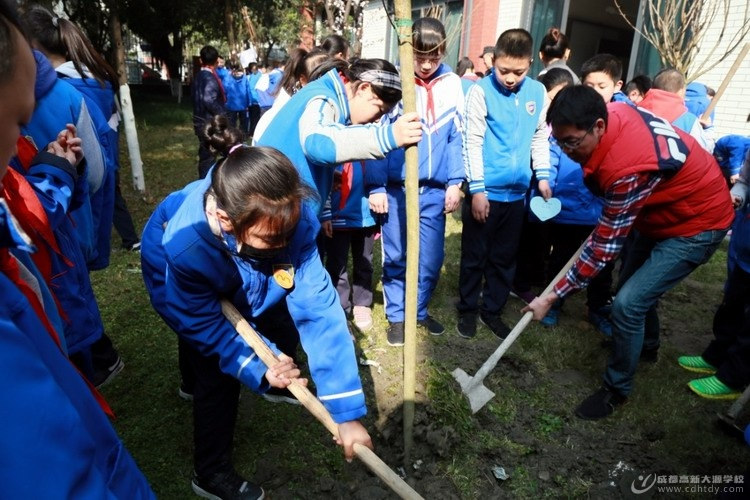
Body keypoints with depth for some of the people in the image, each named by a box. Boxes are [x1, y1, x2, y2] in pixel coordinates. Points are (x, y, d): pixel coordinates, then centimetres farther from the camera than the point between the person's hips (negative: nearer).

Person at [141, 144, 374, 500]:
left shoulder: (290, 218, -40)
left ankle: (281, 382, 41)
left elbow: (318, 308, -39)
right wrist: (256, 368, -34)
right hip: (189, 292, -3)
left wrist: (346, 410, -39)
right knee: (219, 372, -13)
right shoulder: (184, 246, -44)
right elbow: (203, 323, -25)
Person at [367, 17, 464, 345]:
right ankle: (397, 316, 24)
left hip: (435, 189, 2)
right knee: (396, 256, 6)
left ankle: (420, 310, 30)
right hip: (396, 187, -2)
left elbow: (456, 137, 8)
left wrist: (455, 182, 1)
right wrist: (376, 186, -9)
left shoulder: (452, 84, 5)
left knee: (431, 257, 8)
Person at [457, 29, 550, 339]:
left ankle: (492, 309, 30)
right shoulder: (481, 91, -9)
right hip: (485, 191, -4)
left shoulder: (538, 92, 4)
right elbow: (473, 141, -10)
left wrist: (543, 176, 4)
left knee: (505, 258, 14)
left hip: (517, 192, 4)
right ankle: (468, 309, 26)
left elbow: (541, 138, 12)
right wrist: (477, 188, -13)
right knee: (475, 255, 9)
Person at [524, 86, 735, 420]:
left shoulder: (627, 168, -39)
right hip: (663, 210, 9)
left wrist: (553, 297, -24)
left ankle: (617, 389, 7)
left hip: (697, 222, -9)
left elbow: (604, 248, -30)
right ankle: (647, 346, 49)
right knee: (633, 285, 22)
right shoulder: (612, 114, -16)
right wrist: (608, 221, 8)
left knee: (627, 303, -15)